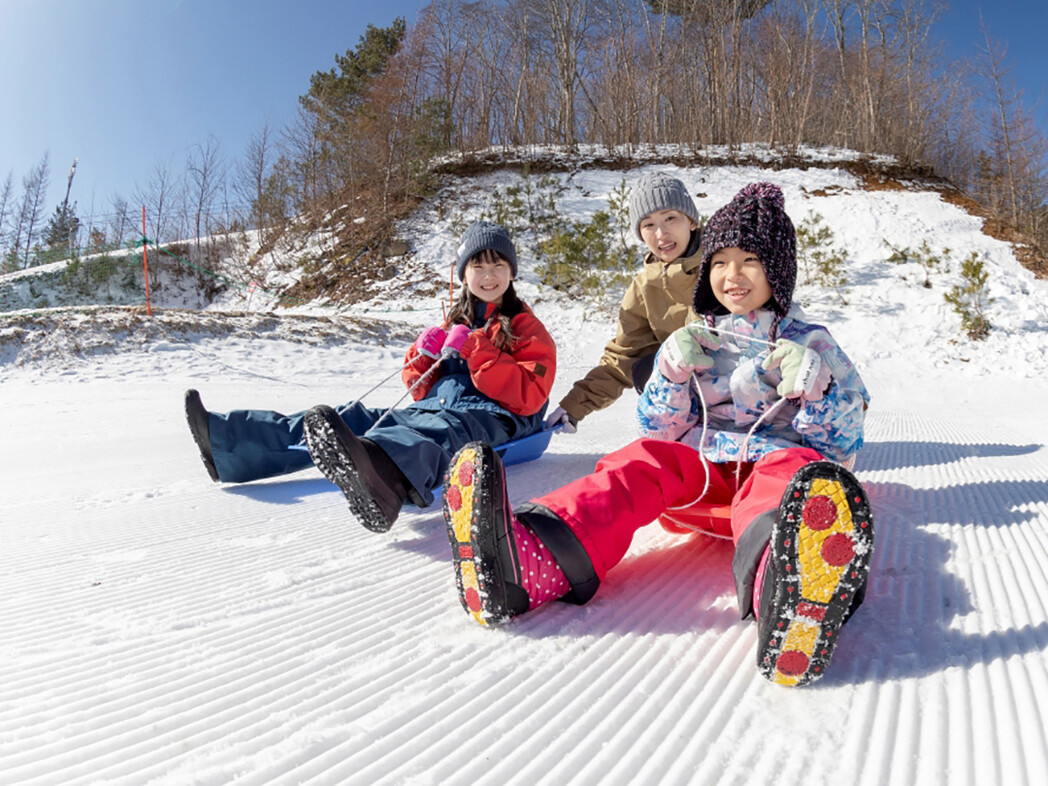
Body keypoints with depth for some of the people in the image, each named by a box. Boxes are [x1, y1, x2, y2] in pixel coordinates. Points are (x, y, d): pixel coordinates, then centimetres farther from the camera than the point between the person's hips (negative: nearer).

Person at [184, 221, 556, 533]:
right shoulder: (456, 322, 25)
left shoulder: (527, 330, 8)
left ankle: (381, 474, -76)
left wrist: (476, 352, -15)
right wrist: (423, 357, 1)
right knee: (356, 418, -12)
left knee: (440, 430, -41)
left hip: (493, 417, -7)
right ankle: (227, 441, -20)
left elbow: (528, 398, -9)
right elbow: (421, 391, 22)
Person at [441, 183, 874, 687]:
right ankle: (531, 561, -57)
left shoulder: (810, 344, 13)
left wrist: (814, 386, -14)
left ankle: (785, 587, -74)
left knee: (793, 468, -36)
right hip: (698, 467, 2)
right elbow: (660, 431, 10)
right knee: (644, 460, -29)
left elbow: (841, 444, 6)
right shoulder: (694, 342, 18)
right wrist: (672, 372, -8)